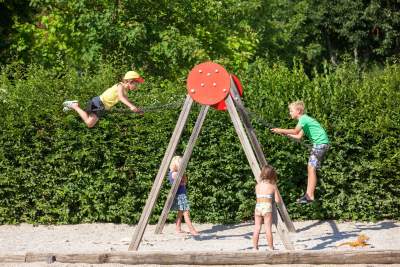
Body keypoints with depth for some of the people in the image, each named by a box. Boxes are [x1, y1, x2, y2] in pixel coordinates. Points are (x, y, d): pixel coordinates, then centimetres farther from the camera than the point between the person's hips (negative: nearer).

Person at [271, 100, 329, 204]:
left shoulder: (303, 119, -11)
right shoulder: (304, 119, 19)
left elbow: (295, 131, -24)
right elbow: (298, 136, 17)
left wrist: (281, 130, -17)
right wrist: (285, 134, 11)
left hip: (321, 143, -11)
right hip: (318, 144, 11)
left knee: (312, 168, -13)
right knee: (310, 167, 11)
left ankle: (310, 196, -16)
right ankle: (308, 194, 12)